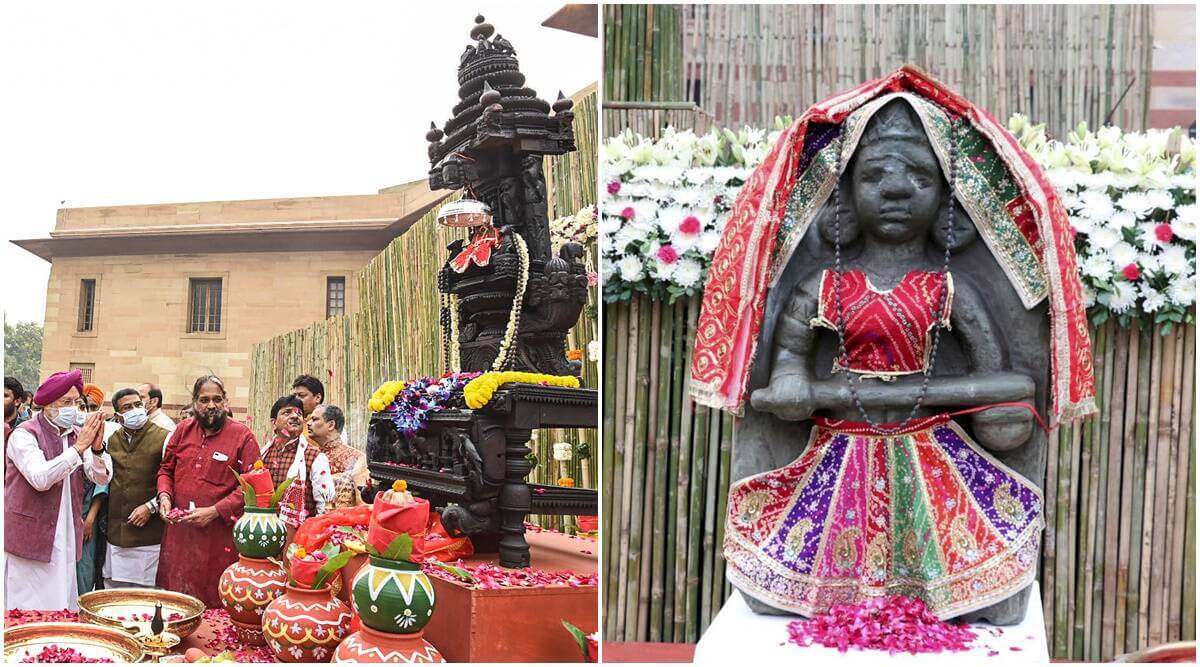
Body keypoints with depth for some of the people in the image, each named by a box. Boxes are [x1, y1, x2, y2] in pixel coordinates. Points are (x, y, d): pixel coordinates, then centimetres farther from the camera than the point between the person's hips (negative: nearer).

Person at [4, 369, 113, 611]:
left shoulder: (78, 434, 9)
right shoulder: (24, 435, -8)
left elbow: (102, 478, 2)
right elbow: (40, 478, -22)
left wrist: (97, 448, -16)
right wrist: (78, 448, -24)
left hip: (66, 540, 6)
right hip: (32, 539, -6)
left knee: (64, 606, 8)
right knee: (29, 614, -3)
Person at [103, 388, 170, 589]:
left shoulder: (163, 438, -5)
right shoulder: (112, 440, 13)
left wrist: (151, 507, -13)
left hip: (148, 533, -5)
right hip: (116, 532, 5)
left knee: (145, 587, -4)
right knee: (113, 590, 6)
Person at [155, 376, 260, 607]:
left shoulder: (242, 436, -2)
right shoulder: (182, 430, 12)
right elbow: (166, 469, 20)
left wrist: (214, 512, -15)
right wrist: (164, 496, -1)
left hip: (220, 537, -4)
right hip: (179, 532, 4)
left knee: (215, 606, -2)